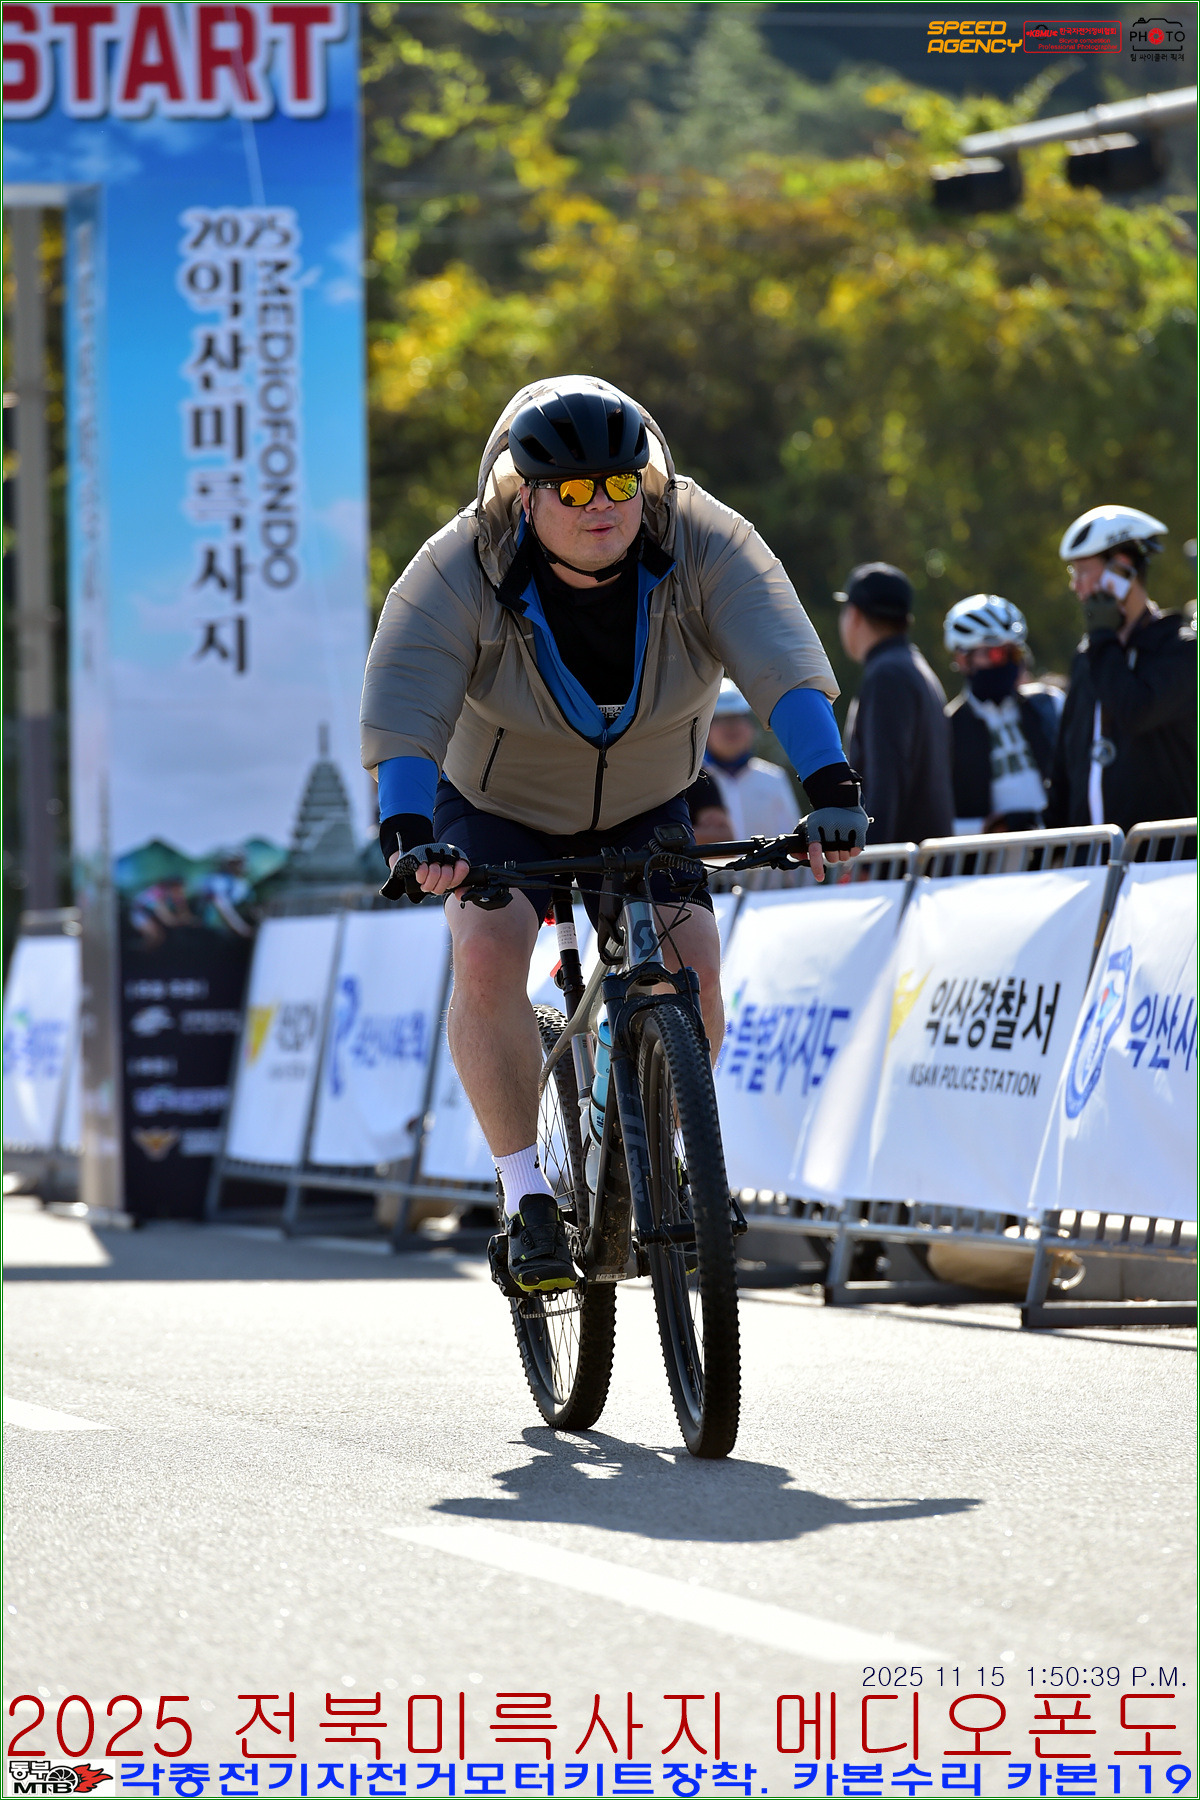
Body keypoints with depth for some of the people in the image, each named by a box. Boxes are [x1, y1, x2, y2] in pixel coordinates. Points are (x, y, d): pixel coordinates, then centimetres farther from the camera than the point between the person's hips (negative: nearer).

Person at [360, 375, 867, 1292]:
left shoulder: (703, 546, -23)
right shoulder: (462, 572, -26)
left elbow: (785, 665, -33)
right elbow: (403, 708, -34)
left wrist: (832, 788, -48)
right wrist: (408, 834, -51)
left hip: (644, 812, 2)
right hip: (499, 811, -2)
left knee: (690, 960, -17)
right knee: (489, 957, -26)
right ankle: (527, 1197, -17)